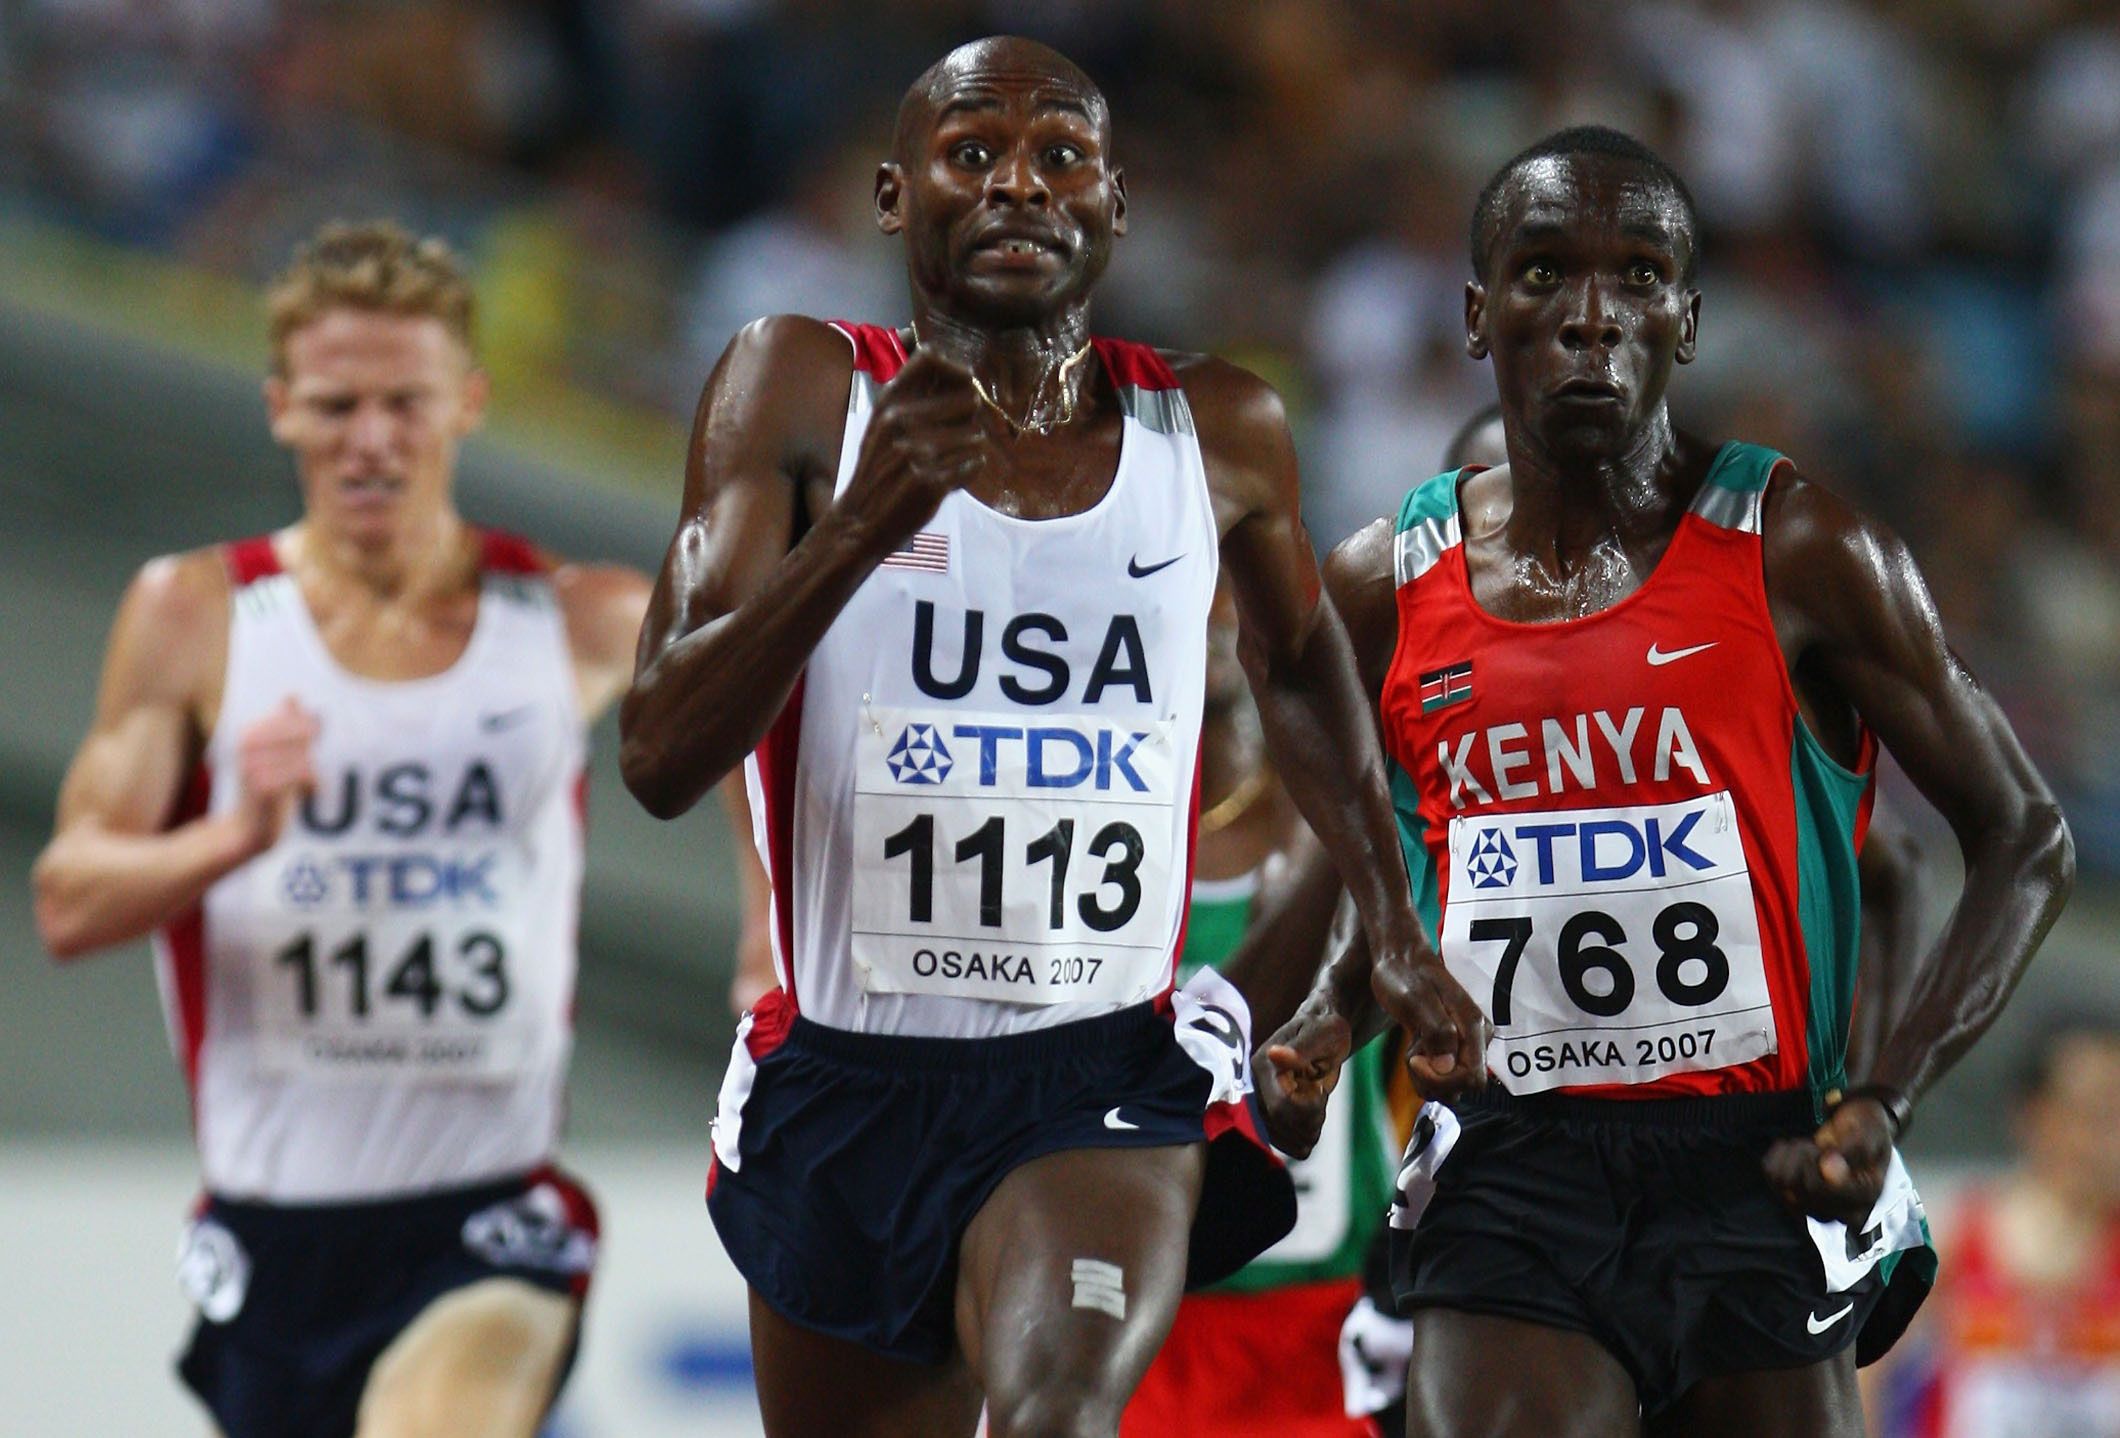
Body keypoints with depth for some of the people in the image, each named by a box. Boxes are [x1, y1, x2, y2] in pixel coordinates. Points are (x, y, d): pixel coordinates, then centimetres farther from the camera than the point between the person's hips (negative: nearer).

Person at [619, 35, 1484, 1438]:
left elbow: (1297, 659, 26)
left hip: (1108, 1076, -1)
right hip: (846, 1084, 1)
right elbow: (661, 758, -15)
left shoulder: (1219, 430, 2)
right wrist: (861, 526, -28)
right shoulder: (805, 390, -5)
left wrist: (1395, 932, 25)